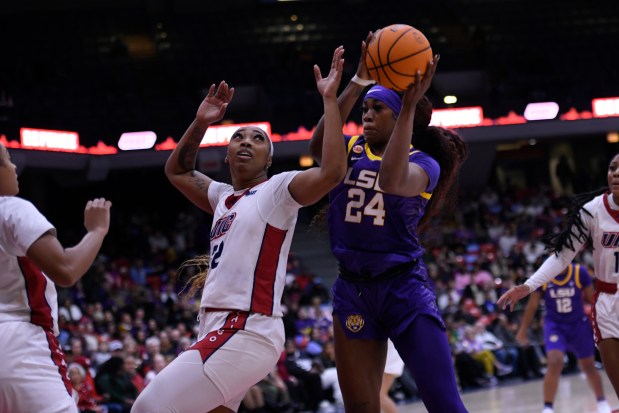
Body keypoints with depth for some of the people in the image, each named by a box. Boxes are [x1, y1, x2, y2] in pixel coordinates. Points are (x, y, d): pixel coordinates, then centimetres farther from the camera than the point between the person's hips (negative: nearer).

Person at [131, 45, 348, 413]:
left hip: (247, 332, -9)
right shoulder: (224, 197, 21)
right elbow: (177, 171, 37)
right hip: (222, 330, 9)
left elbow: (333, 171, -20)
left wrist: (330, 100, -18)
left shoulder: (278, 190, -2)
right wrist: (200, 124, 22)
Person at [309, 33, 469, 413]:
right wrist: (357, 84, -22)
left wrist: (410, 106, -29)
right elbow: (318, 147, -16)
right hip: (353, 288, 4)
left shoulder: (423, 162, -3)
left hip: (404, 286, -4)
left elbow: (392, 182, -27)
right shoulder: (352, 150, 8)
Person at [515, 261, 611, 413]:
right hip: (554, 325, -1)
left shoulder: (580, 272, -15)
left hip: (578, 324, 1)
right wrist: (523, 330, 1)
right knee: (554, 362, -23)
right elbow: (532, 304, -2)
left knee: (588, 366, 14)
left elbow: (592, 298, -4)